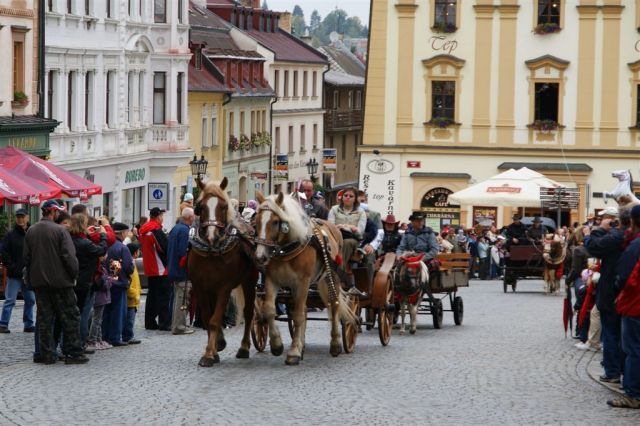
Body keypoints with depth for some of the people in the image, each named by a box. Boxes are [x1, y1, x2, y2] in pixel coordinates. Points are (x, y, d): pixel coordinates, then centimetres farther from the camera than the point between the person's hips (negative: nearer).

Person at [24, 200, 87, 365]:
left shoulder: (30, 232, 6)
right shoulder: (60, 231, -12)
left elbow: (26, 257, 9)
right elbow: (69, 256, -15)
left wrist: (30, 278, 16)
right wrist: (74, 275, -2)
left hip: (39, 282, 5)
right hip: (60, 281, -5)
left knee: (44, 318, 8)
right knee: (70, 317, 2)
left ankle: (47, 353, 6)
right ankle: (73, 352, -1)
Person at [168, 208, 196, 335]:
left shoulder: (175, 228, 14)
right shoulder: (184, 230, -17)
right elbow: (184, 252, -22)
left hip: (174, 270, 10)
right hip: (183, 271, -10)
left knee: (178, 298, 17)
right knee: (183, 298, -6)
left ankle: (176, 324, 23)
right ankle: (179, 326, -5)